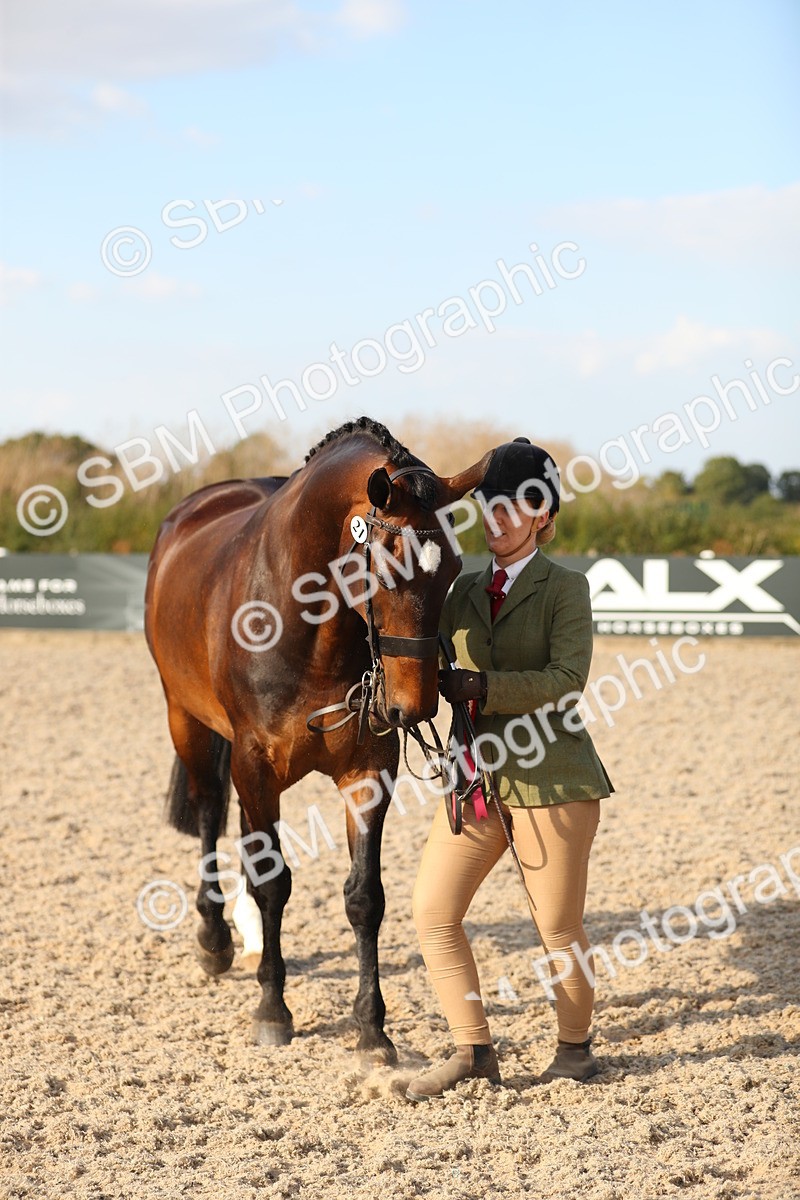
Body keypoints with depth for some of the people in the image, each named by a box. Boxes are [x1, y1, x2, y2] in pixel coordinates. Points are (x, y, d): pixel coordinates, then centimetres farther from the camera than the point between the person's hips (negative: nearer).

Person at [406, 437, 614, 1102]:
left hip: (551, 779, -6)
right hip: (477, 778, 6)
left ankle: (576, 1046, 25)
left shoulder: (565, 588, -4)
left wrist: (478, 688, -27)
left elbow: (566, 680, -18)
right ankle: (474, 1051, 10)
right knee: (432, 911, -1)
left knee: (557, 925, 3)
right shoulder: (467, 591, 12)